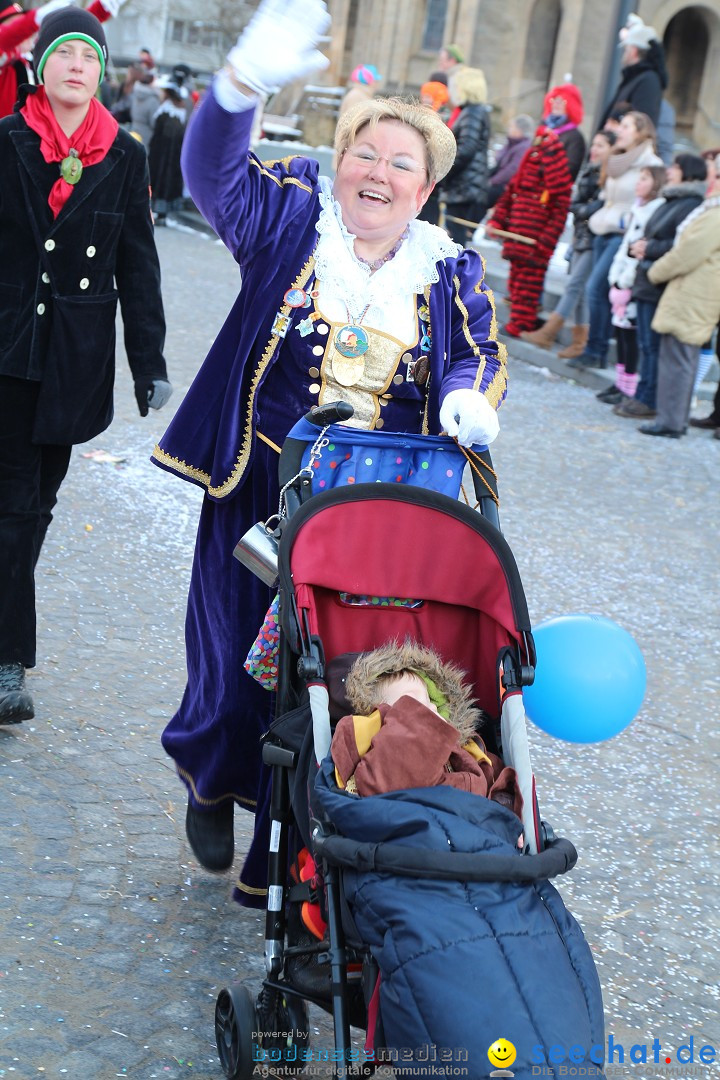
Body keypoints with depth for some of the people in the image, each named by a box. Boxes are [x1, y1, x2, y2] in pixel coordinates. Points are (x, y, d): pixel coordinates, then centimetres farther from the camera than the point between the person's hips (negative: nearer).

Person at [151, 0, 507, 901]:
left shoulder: (447, 270, 6)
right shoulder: (291, 218, -1)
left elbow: (481, 352, 9)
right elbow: (214, 172, -16)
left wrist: (468, 396, -16)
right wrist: (245, 82, -36)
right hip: (261, 489, -1)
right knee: (240, 661, 6)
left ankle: (278, 855, 21)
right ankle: (210, 783, 40)